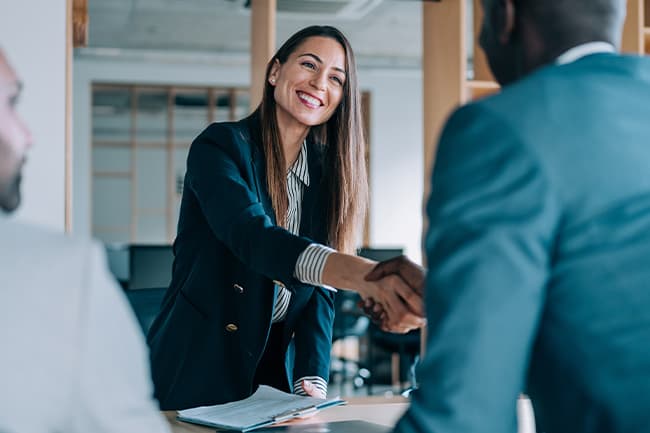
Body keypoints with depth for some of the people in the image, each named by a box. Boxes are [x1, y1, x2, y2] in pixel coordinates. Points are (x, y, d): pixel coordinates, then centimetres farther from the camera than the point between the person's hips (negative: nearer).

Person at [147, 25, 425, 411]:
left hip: (279, 369, 5)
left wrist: (312, 380, -15)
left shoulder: (327, 172, 4)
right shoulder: (221, 146, -13)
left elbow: (320, 289, 1)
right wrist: (360, 274, -48)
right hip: (200, 368, -5)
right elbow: (251, 235, -32)